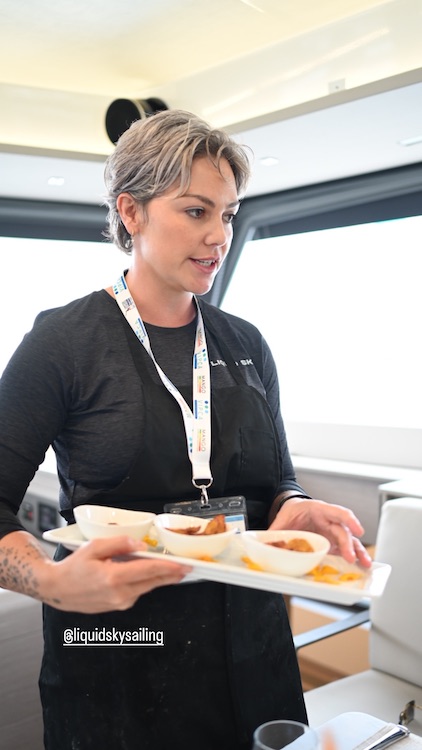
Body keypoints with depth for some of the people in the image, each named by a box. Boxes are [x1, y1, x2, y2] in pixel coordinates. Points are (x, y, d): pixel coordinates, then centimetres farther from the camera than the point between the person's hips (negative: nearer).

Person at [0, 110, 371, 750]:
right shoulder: (65, 341, -10)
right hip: (113, 661, -4)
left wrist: (296, 509, -12)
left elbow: (276, 482, 11)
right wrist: (53, 581, -29)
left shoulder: (247, 346, 4)